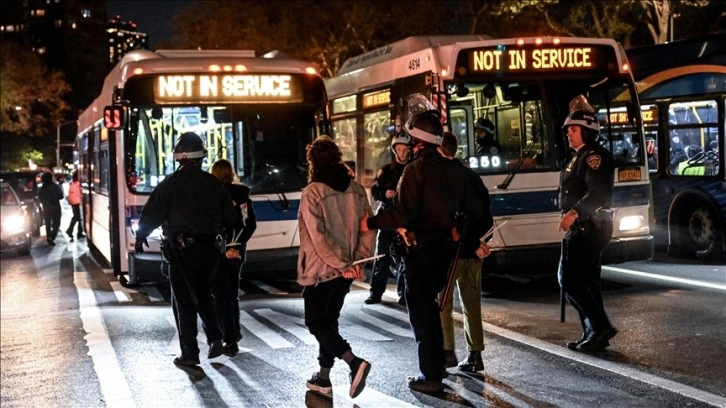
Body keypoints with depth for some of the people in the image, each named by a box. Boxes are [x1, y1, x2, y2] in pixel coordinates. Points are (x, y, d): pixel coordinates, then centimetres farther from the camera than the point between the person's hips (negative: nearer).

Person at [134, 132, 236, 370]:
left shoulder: (171, 183, -8)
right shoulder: (214, 184, 3)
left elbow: (151, 214, -8)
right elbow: (230, 218, 8)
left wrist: (141, 236, 9)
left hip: (182, 249, -4)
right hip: (211, 248, 4)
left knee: (184, 301, 4)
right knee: (204, 295, 23)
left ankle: (190, 355, 5)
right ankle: (215, 339, 9)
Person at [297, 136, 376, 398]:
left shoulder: (313, 192, -14)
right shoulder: (355, 189, 3)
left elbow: (318, 236, -20)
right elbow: (368, 227, 2)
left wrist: (342, 264, -16)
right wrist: (358, 260, 1)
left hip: (321, 269, -6)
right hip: (345, 270, 6)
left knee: (316, 322, 3)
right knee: (329, 321, 17)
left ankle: (354, 362, -16)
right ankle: (323, 378, 22)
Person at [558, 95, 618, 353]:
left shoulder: (594, 156, -13)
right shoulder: (579, 157, 19)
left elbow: (598, 193, -26)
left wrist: (574, 213, -35)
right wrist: (572, 216, 18)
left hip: (589, 228, -11)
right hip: (582, 228, 11)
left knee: (569, 280, -11)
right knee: (587, 282, 11)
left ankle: (600, 327, -9)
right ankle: (595, 334, 15)